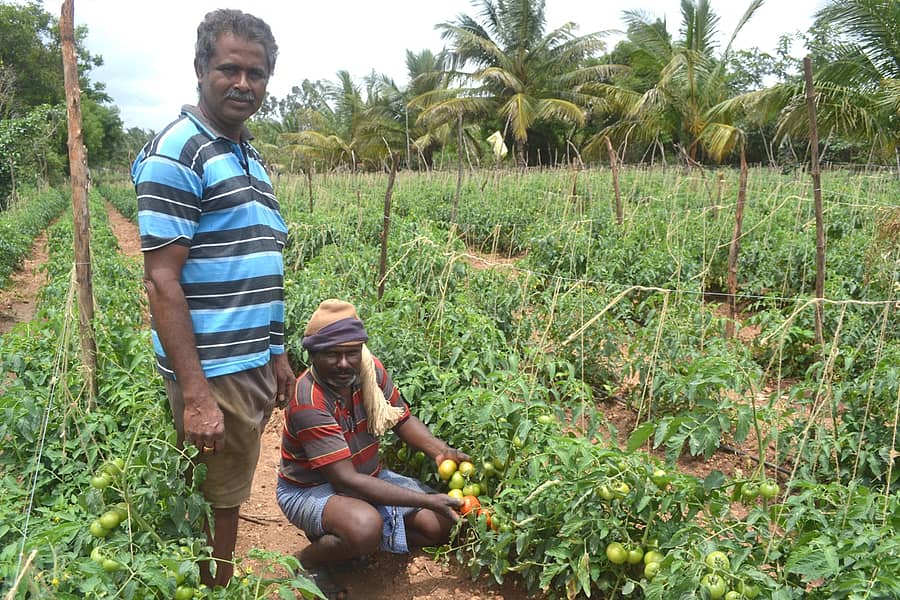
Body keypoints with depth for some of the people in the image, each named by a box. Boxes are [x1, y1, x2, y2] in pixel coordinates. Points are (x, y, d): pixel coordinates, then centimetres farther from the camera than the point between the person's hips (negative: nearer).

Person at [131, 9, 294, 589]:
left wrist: (278, 355, 17)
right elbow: (162, 282, -18)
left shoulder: (250, 158, 14)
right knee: (213, 509, 5)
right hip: (215, 373, -8)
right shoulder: (176, 153, -13)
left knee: (231, 497, 19)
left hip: (255, 366, 8)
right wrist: (195, 395, -22)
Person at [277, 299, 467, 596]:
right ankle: (309, 560, -4)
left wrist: (440, 450, -19)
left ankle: (340, 537, 10)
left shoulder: (371, 370, -12)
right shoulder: (308, 402, -30)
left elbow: (402, 419, 3)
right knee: (366, 526, -38)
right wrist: (427, 500, -31)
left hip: (368, 476, 7)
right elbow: (345, 481, -31)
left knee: (440, 524, -3)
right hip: (310, 489, -7)